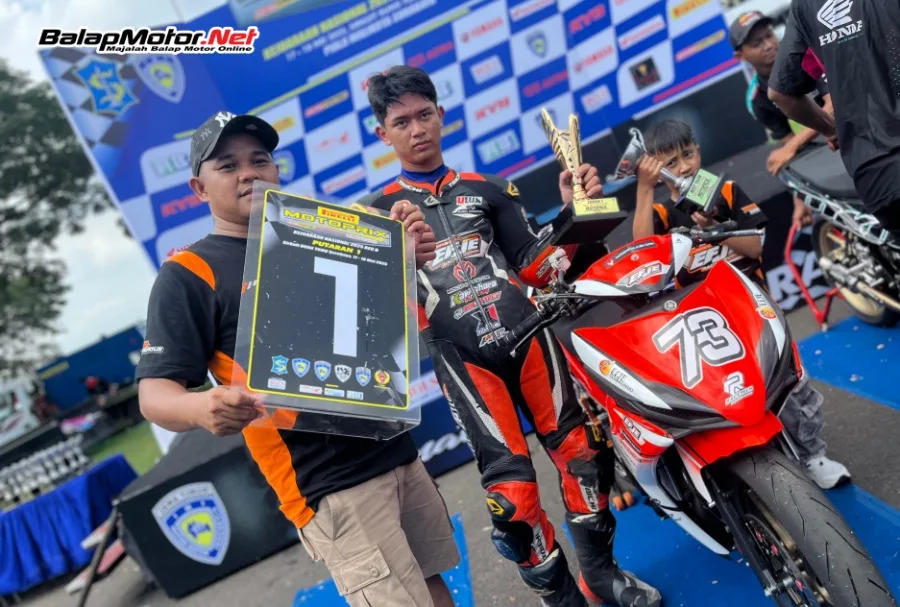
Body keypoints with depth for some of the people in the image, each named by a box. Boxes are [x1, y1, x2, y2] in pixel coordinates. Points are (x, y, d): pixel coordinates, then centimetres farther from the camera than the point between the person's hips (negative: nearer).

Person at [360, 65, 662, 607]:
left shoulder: (488, 189, 18)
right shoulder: (377, 211, 10)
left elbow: (537, 267, 13)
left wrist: (573, 213, -2)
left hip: (527, 332, 3)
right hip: (460, 355, -3)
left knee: (584, 451, 2)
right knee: (511, 487, -7)